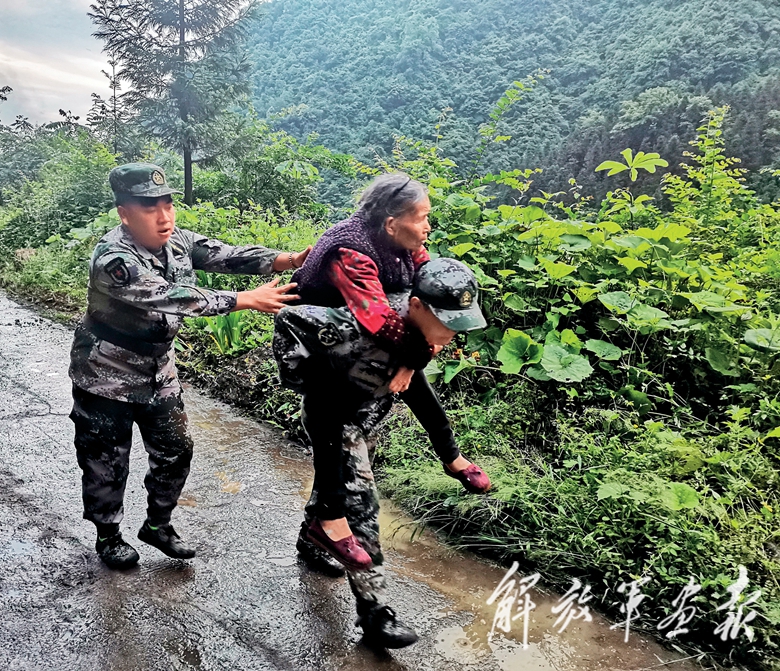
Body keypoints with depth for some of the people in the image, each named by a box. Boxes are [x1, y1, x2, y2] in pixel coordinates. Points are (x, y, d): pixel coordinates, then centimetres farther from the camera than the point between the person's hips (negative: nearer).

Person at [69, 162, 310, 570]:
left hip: (158, 371, 7)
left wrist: (286, 260, -35)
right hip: (107, 378, -6)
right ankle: (108, 537, 32)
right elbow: (172, 298, -40)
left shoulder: (175, 241, -7)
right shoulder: (112, 260, -30)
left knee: (175, 452, 12)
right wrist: (246, 300, -45)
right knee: (107, 463, 9)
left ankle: (157, 525, 34)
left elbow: (224, 256, -19)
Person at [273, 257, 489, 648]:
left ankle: (311, 539, 53)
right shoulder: (365, 326, -40)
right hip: (334, 417, -7)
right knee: (359, 502, -9)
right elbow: (289, 320, -36)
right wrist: (300, 380, -28)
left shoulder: (417, 326, -17)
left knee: (337, 480, 26)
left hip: (369, 415, 8)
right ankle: (374, 612, 1)